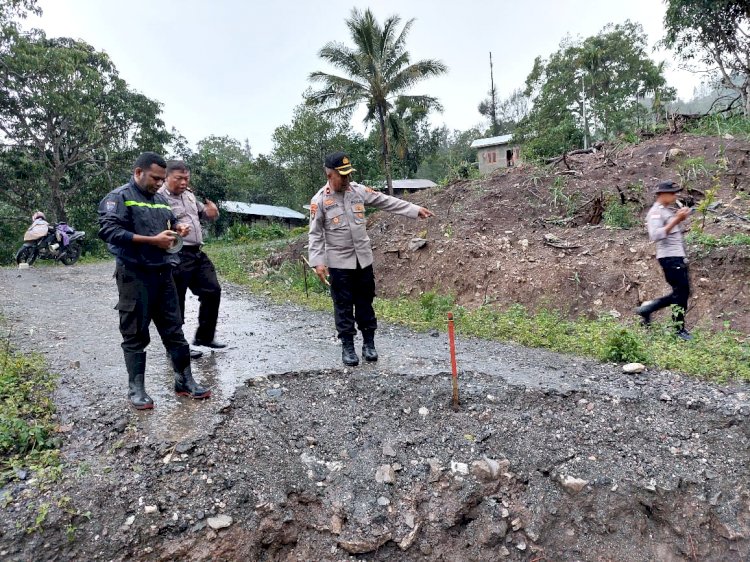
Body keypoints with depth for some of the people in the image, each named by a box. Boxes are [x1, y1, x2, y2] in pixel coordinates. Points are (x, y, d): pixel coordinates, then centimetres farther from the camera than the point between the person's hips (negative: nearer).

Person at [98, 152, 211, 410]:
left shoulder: (160, 200, 16)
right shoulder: (119, 197, -5)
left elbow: (171, 222, 31)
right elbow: (109, 231, -17)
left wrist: (178, 228, 6)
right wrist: (152, 240, -20)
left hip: (163, 273, 7)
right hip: (135, 275, -6)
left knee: (174, 330, 9)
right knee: (135, 334, 2)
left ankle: (184, 381, 19)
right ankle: (136, 389, 14)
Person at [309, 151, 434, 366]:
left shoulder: (358, 190, 2)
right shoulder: (319, 200, -8)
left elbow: (387, 201, 5)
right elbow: (315, 234, -7)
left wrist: (416, 210, 3)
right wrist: (318, 262, -14)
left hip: (363, 259, 3)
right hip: (338, 262, -3)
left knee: (365, 303, 11)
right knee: (344, 306, 5)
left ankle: (369, 343, 23)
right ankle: (347, 347, 17)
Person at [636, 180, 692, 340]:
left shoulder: (669, 211, 18)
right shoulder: (655, 212, -11)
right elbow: (655, 235, -25)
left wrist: (681, 218, 11)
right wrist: (675, 220, -25)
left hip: (678, 256, 10)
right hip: (669, 257, -9)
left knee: (682, 292, 12)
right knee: (681, 292, -5)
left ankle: (647, 308, 18)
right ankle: (680, 330, 5)